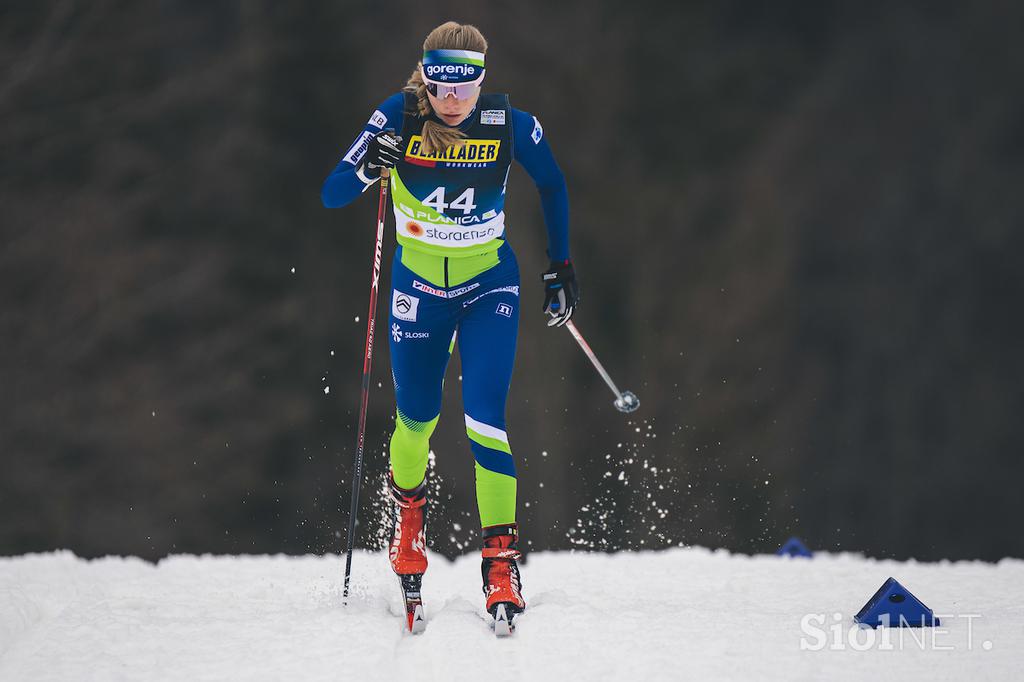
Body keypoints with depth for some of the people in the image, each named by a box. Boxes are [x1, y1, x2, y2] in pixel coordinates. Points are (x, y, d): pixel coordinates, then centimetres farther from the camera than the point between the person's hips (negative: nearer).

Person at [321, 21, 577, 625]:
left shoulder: (510, 126, -17)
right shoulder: (400, 117, -18)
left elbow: (553, 186, 4)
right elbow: (332, 196, -20)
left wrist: (562, 267, 8)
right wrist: (367, 167, -41)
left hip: (491, 286, -1)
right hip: (419, 285, 1)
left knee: (485, 416, -15)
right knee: (418, 415, 12)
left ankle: (501, 558, -12)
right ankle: (408, 505, 44)